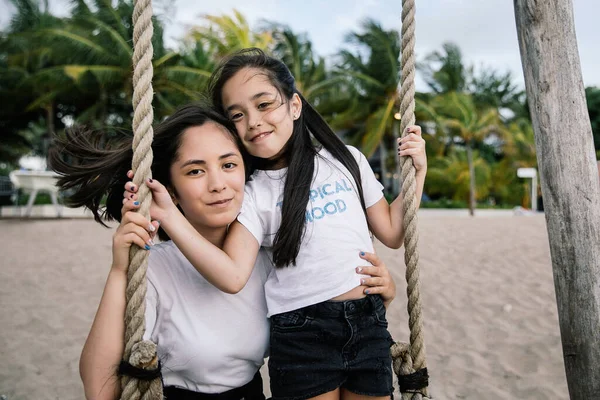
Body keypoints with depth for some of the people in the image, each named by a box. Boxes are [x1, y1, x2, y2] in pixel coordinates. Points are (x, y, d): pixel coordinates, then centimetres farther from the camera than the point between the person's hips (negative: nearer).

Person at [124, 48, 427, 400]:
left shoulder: (348, 160, 6)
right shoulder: (254, 194, -2)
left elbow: (392, 235, 10)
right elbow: (233, 276, -17)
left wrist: (417, 172, 4)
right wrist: (169, 215, -22)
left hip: (369, 324, 3)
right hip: (303, 334, -2)